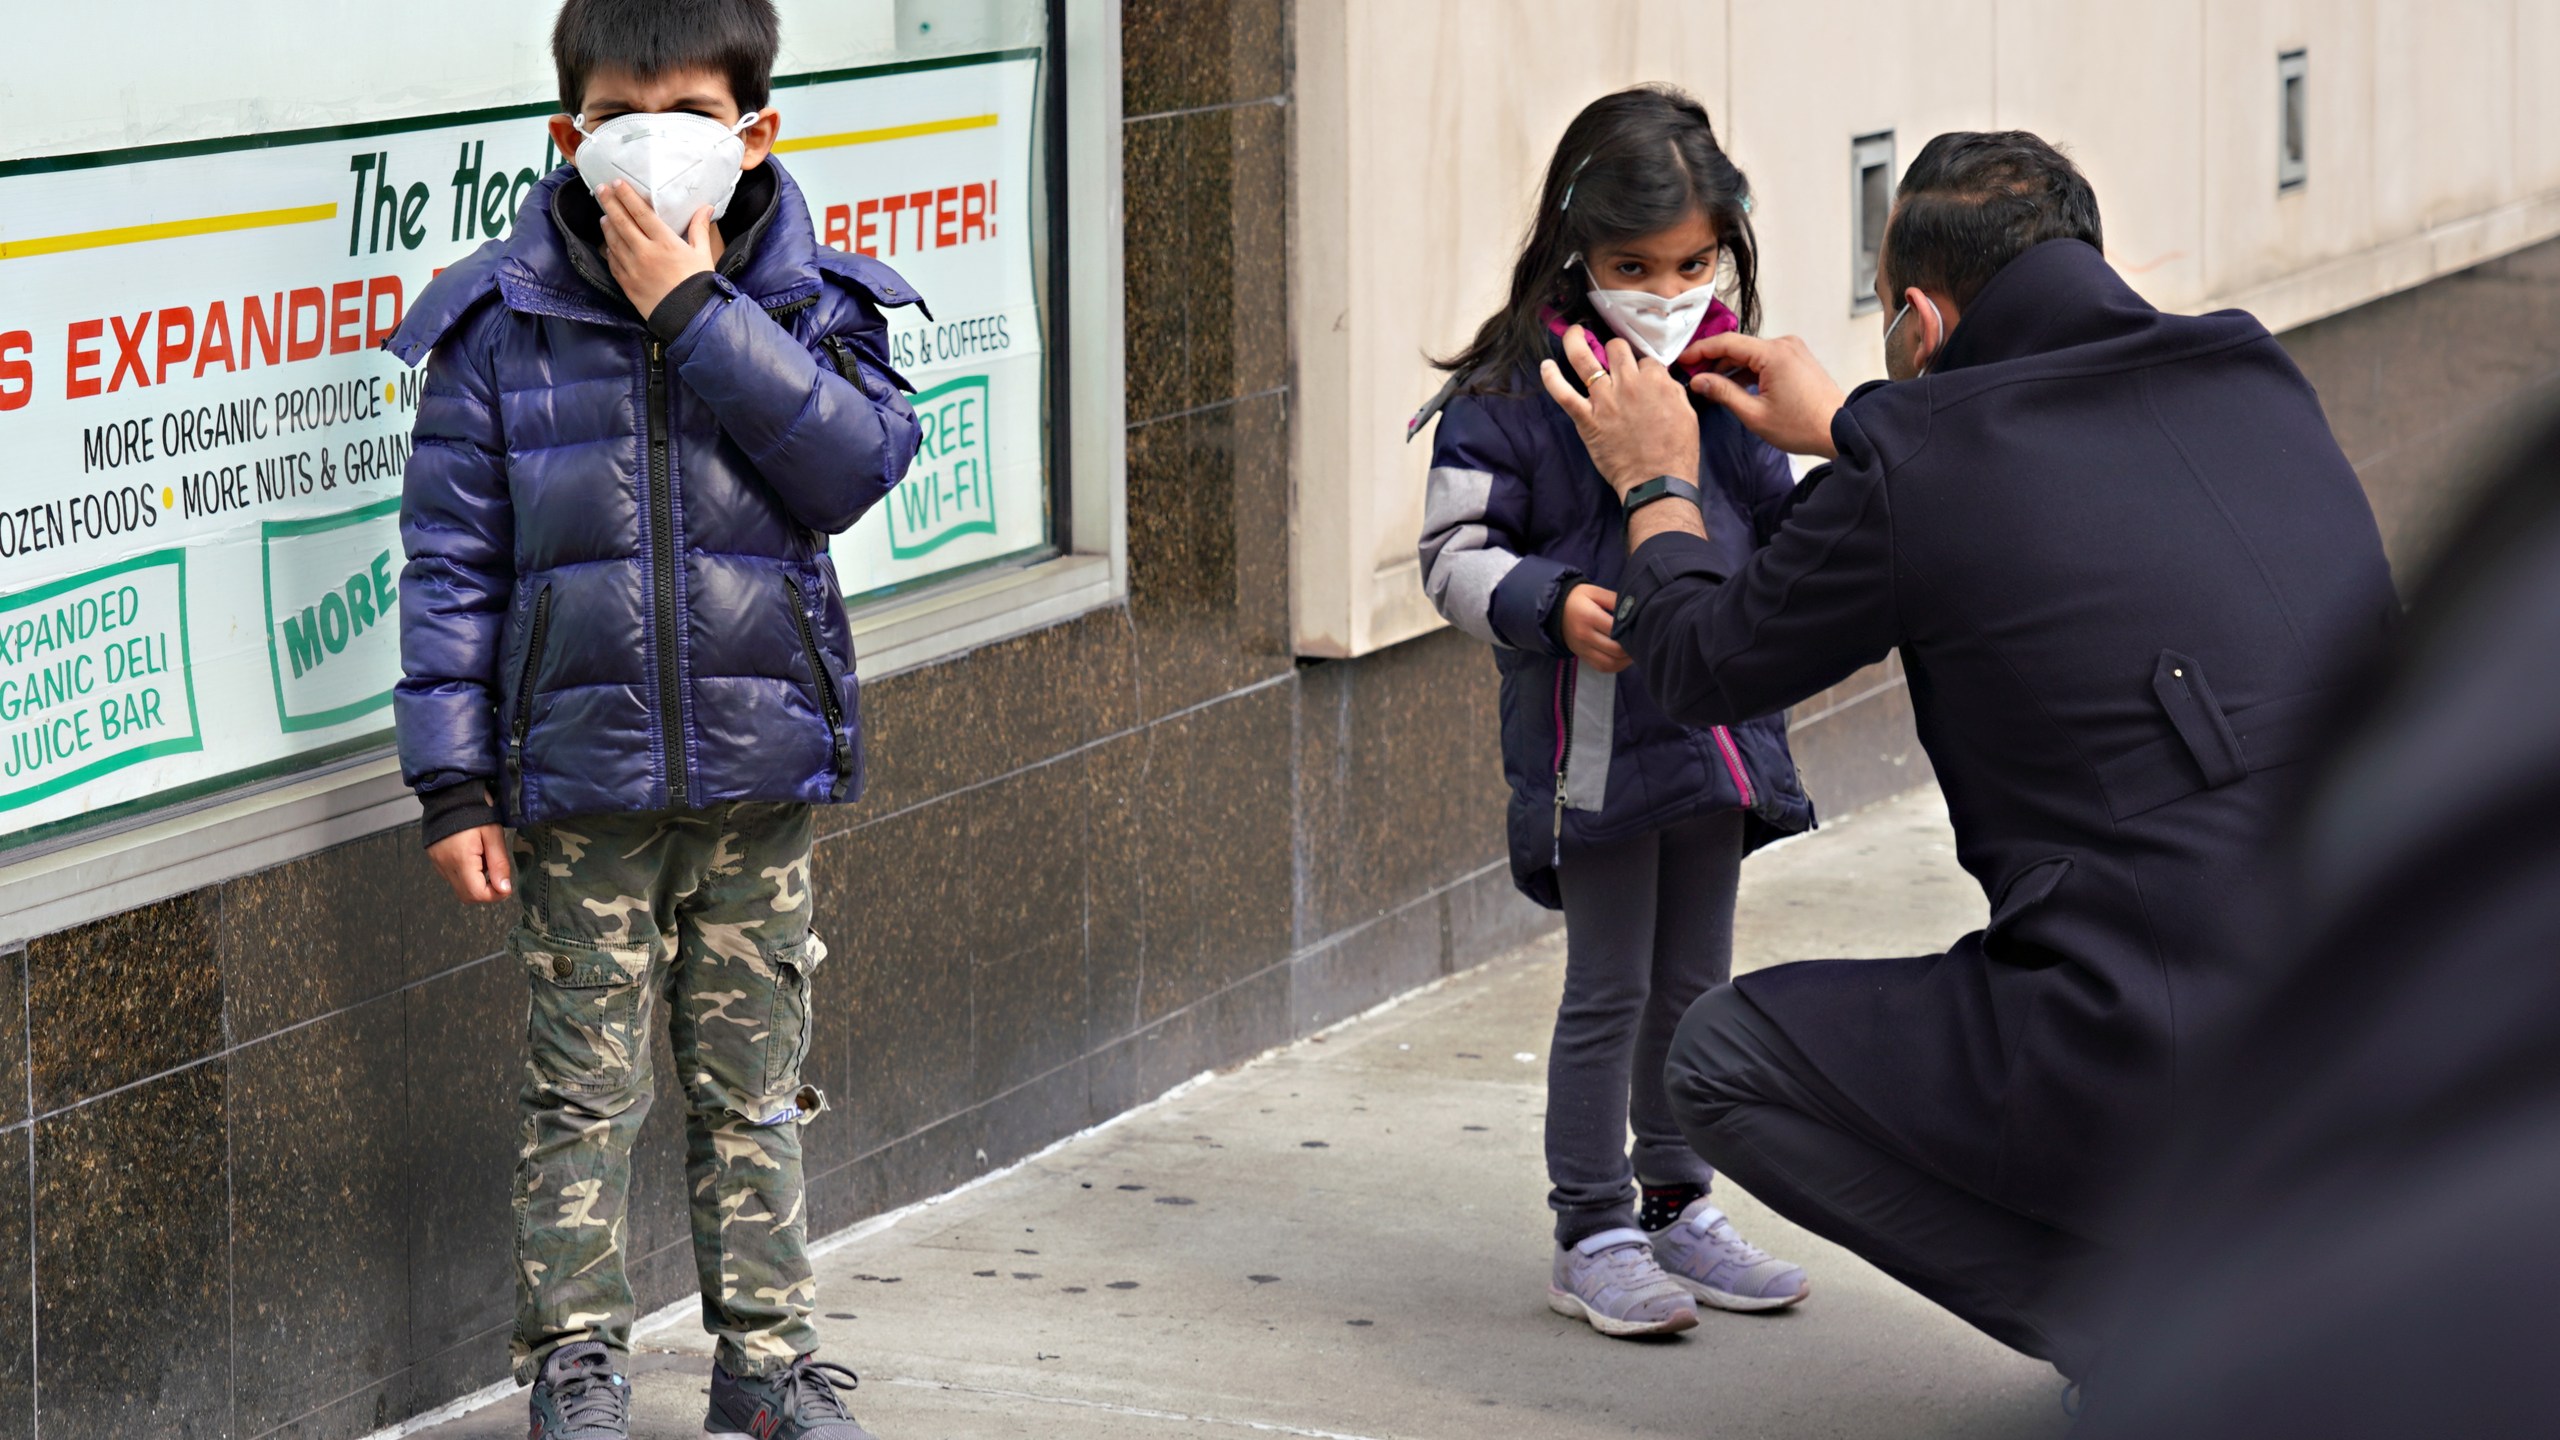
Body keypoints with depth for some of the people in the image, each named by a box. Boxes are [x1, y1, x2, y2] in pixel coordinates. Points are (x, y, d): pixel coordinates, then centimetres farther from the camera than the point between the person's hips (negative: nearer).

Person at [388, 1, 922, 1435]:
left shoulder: (809, 303, 1)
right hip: (580, 775, -1)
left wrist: (692, 308, -20)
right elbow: (452, 562, -1)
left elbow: (855, 465, -17)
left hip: (760, 768, 1)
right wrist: (454, 779, -5)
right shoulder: (501, 324, -2)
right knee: (588, 1086, 3)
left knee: (755, 1085, 11)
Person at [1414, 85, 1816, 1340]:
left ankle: (1676, 1206, 30)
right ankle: (1591, 1236, 11)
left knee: (1694, 982, 16)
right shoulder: (1513, 390, -11)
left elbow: (1772, 525, 20)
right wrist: (1553, 605, -24)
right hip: (1592, 737, -6)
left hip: (1713, 716, 6)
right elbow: (1456, 552, -10)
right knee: (1609, 990, 0)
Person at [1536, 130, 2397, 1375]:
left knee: (1722, 1058, 15)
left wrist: (1656, 488, 30)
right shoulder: (2256, 386, 10)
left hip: (2160, 1075, -7)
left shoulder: (1913, 472, -7)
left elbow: (1708, 670, 11)